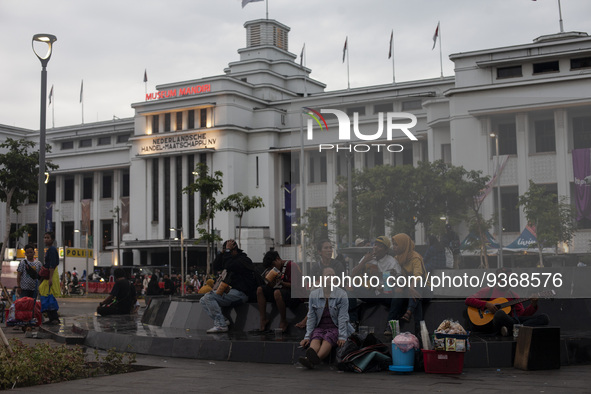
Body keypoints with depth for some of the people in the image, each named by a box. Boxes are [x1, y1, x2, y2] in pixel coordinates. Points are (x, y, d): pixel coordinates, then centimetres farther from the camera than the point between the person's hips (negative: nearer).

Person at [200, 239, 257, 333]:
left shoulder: (244, 260, -9)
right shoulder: (233, 259, 21)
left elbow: (228, 266, -25)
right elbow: (216, 267, 18)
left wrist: (227, 250, -14)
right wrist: (222, 252, 9)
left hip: (240, 293, -10)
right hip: (232, 291, 10)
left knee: (209, 297, -23)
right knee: (203, 301, 2)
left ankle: (221, 325, -25)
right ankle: (222, 321, -13)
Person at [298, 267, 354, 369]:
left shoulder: (341, 294, -2)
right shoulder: (314, 294, 6)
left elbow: (343, 318, -7)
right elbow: (311, 317, 6)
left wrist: (342, 336, -17)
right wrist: (307, 336, -3)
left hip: (335, 327, -2)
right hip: (319, 327, 3)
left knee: (328, 338, -34)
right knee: (315, 339, -31)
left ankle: (313, 360, -64)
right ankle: (310, 356, -65)